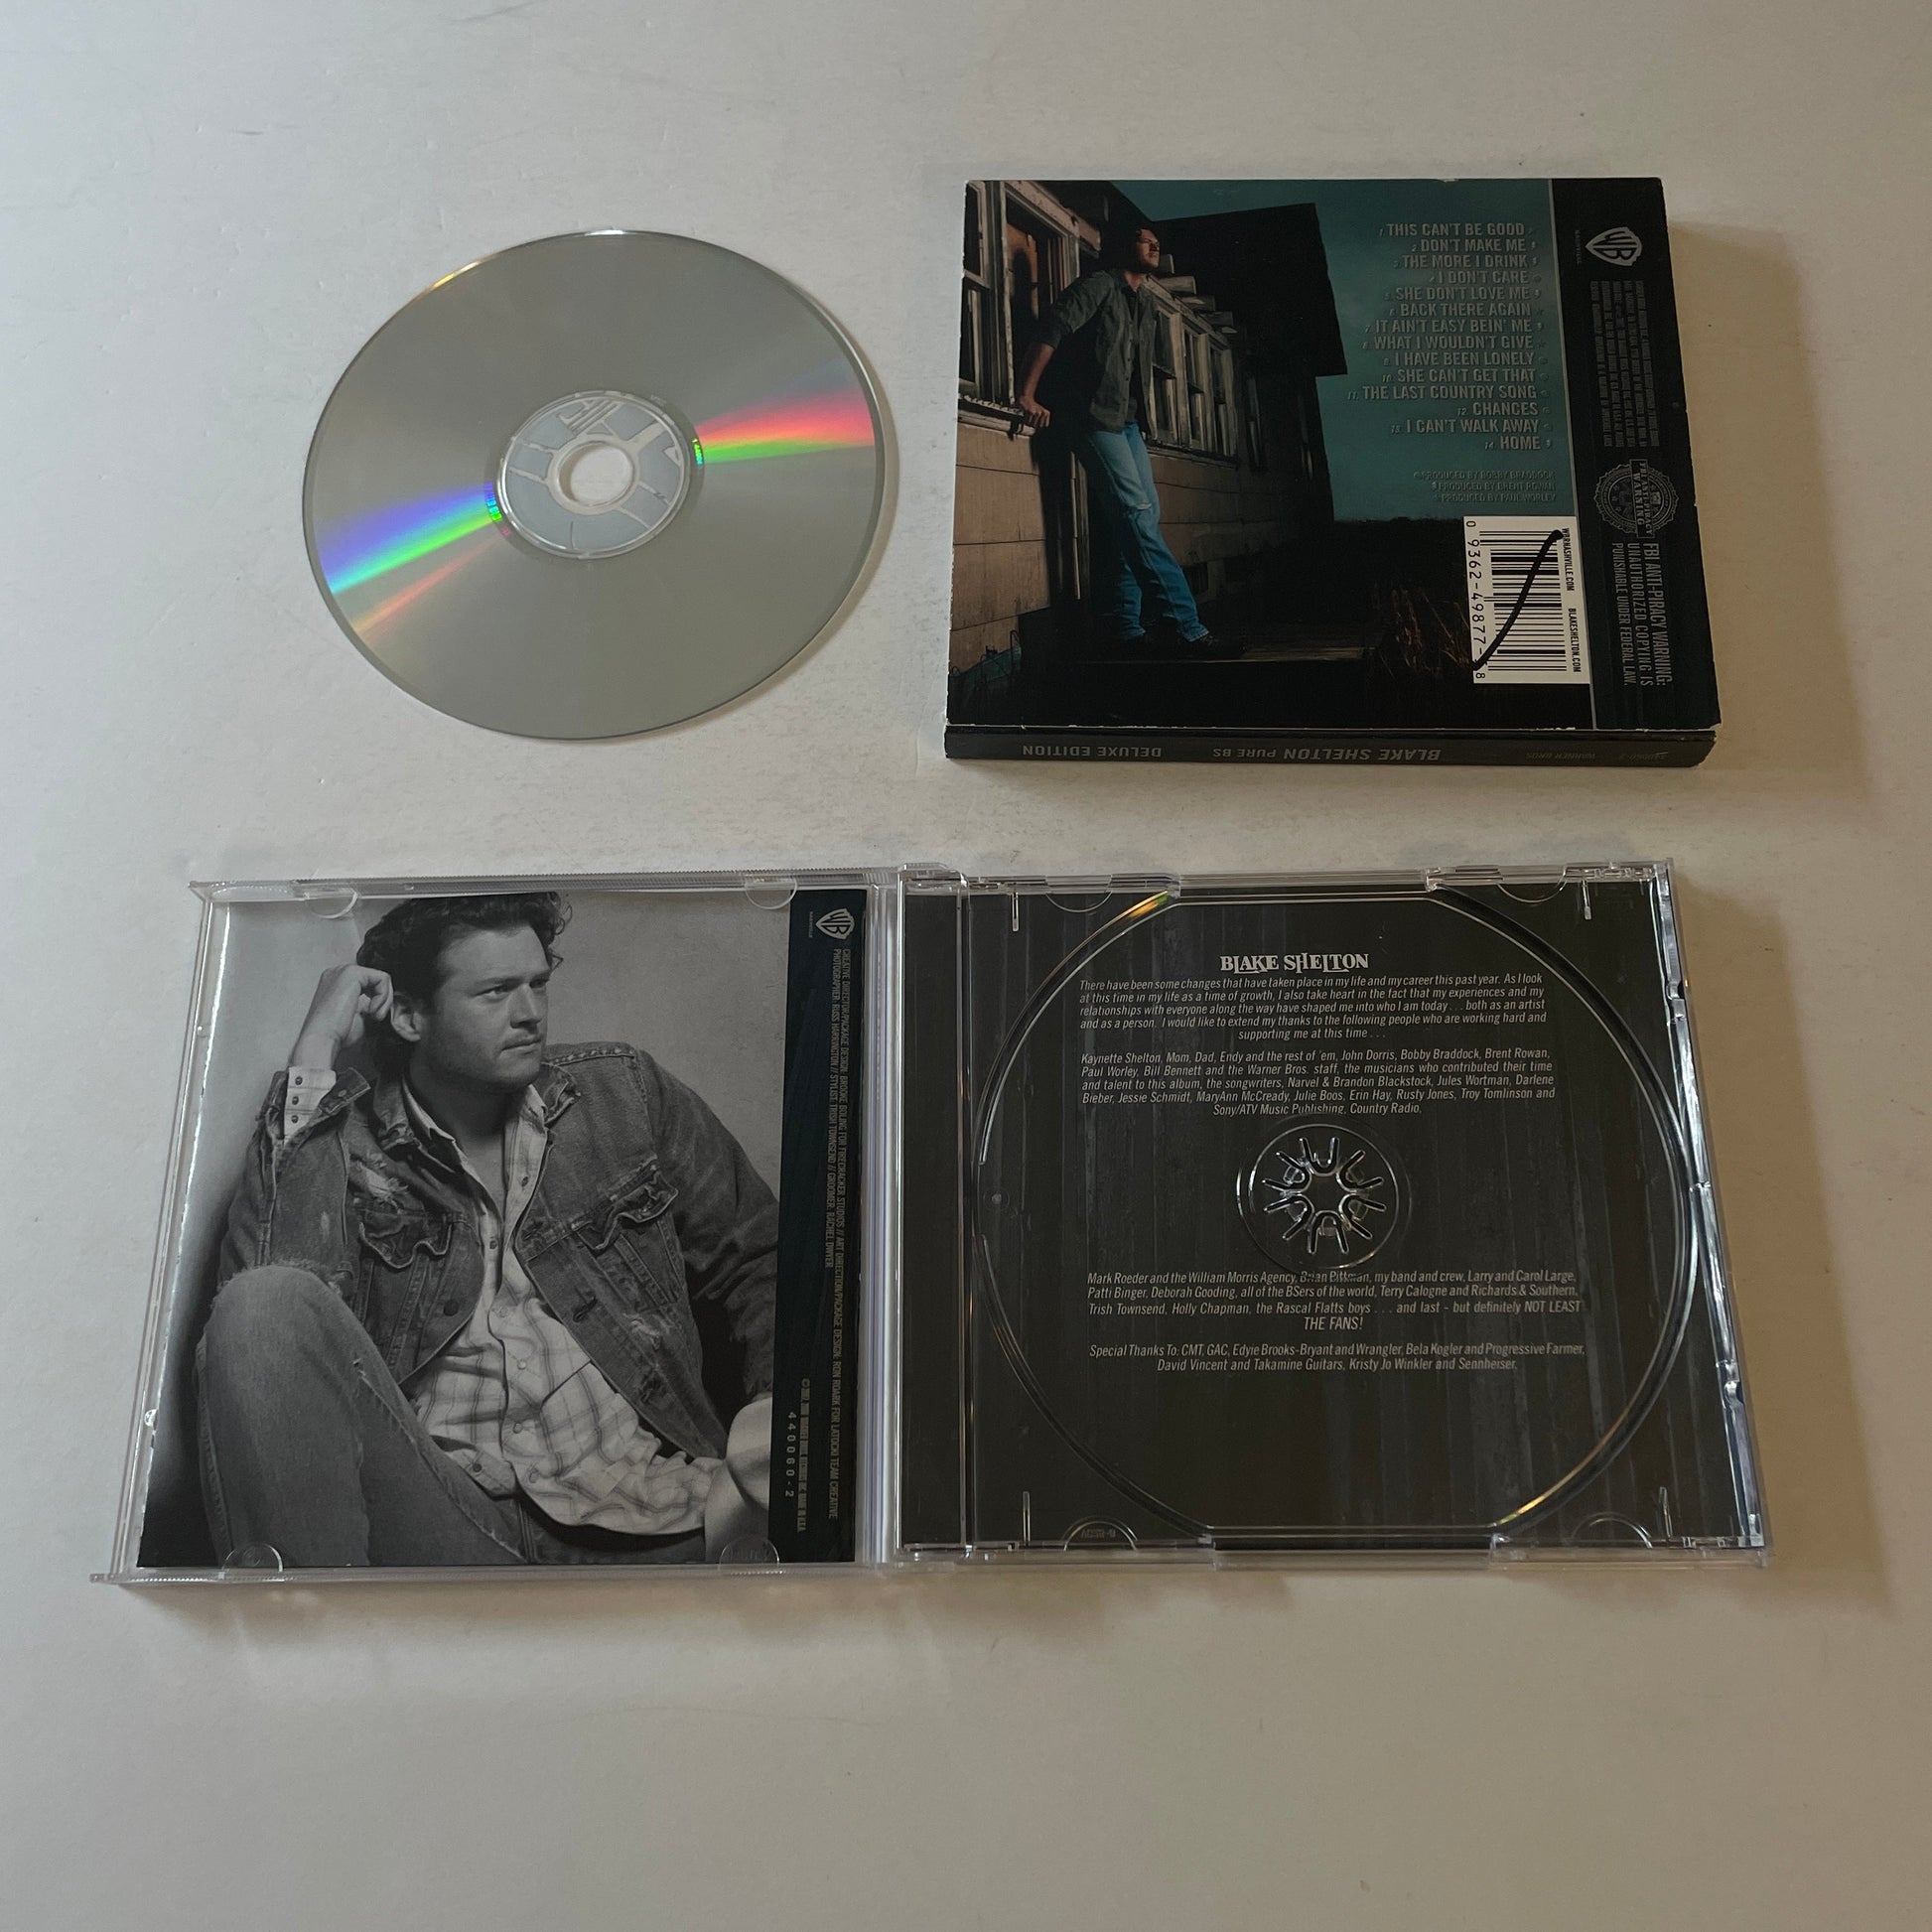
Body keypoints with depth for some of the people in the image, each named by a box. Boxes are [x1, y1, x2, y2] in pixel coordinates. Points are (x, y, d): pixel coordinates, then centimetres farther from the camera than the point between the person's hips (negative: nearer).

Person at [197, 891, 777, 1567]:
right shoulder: (342, 1147, 8)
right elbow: (267, 1300, -13)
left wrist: (776, 1410, -3)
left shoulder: (626, 1093, 15)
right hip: (439, 1519, 2)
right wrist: (313, 1058, -8)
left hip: (647, 1523, -1)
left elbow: (756, 1269, 18)